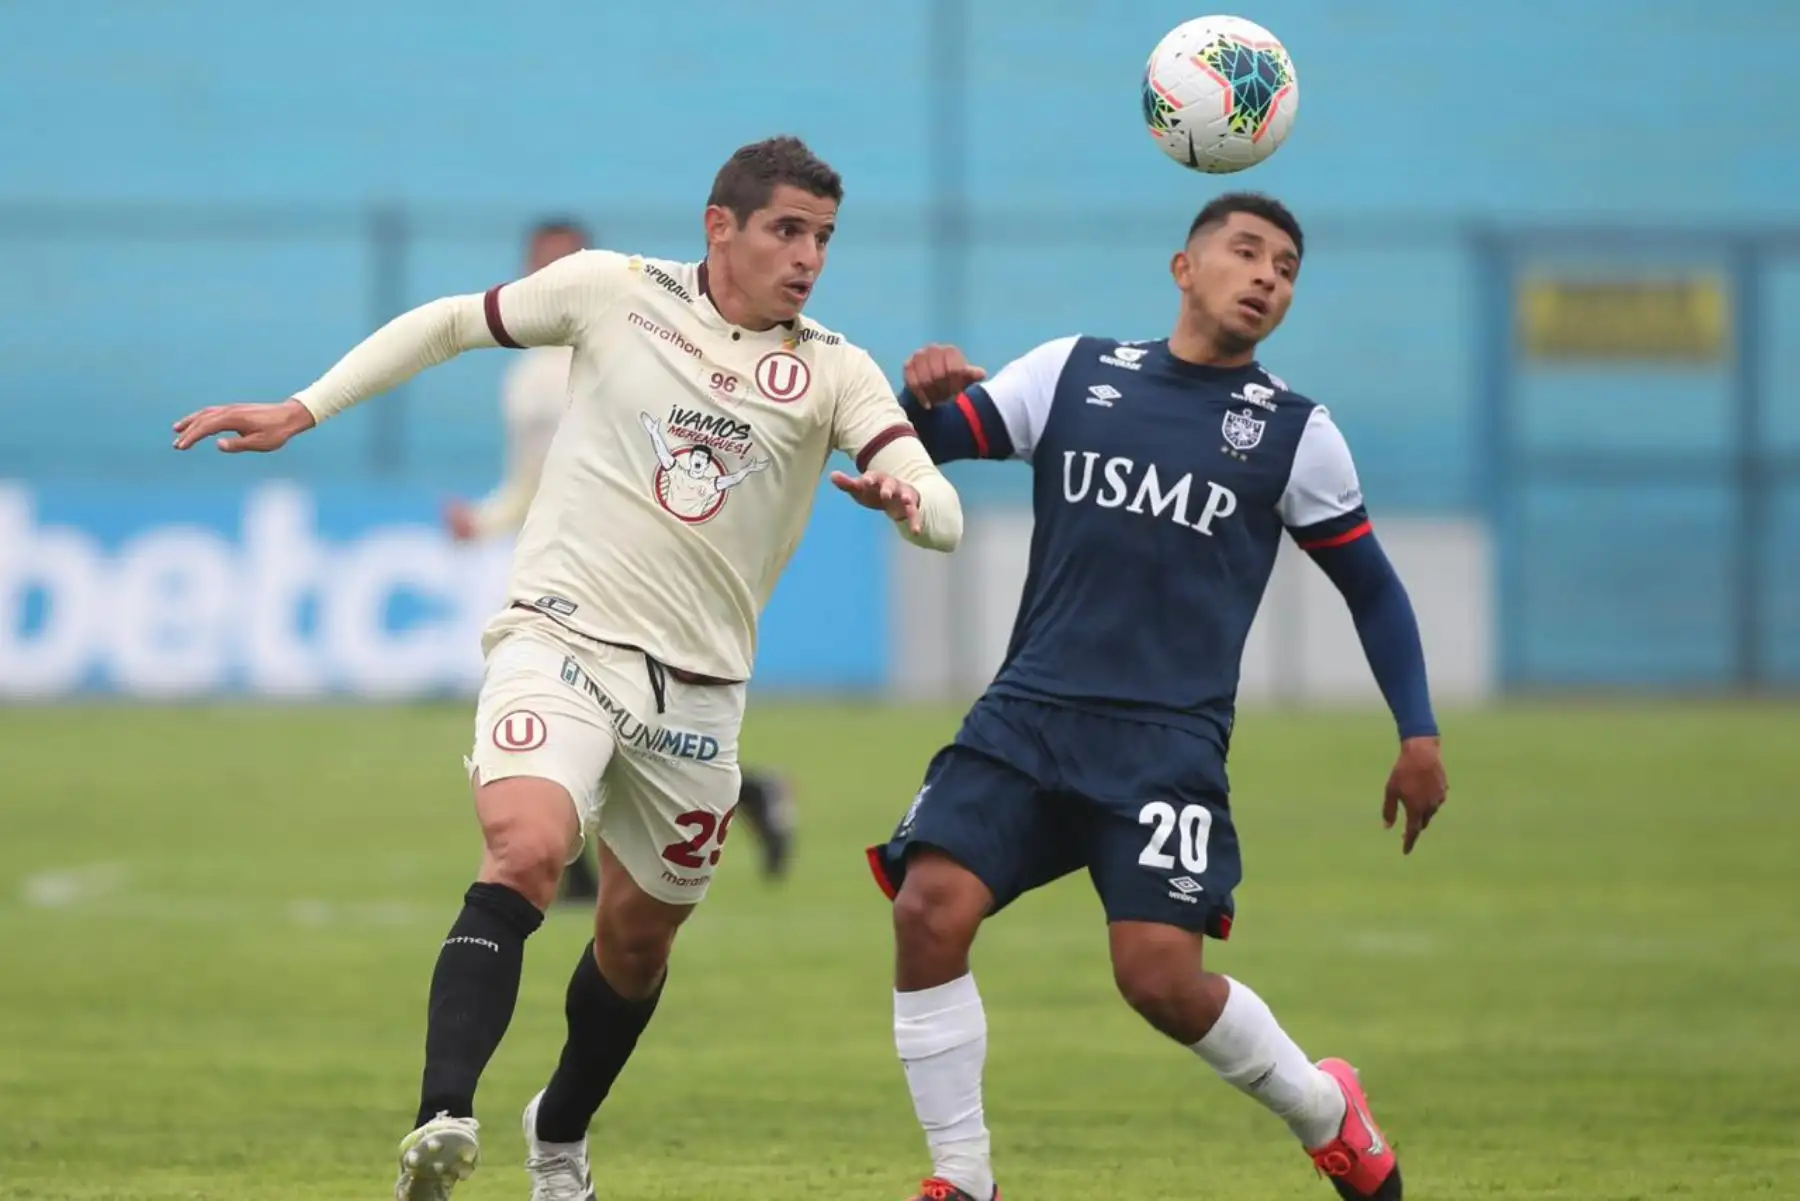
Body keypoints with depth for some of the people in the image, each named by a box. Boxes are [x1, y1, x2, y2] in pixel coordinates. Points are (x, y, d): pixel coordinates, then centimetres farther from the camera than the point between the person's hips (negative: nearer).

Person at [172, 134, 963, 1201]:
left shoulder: (835, 373, 1)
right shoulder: (613, 291, -1)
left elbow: (945, 519, -9)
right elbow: (450, 324, 12)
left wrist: (907, 497, -33)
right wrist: (301, 412, 7)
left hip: (696, 689, 3)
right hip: (562, 639, -3)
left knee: (640, 938, 13)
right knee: (527, 852, -29)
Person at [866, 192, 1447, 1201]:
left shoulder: (1295, 430, 7)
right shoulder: (1074, 373, 10)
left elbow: (1373, 587, 14)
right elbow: (930, 440, 8)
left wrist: (1420, 734, 6)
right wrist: (924, 394, -15)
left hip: (1170, 739, -2)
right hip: (1029, 711, 2)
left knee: (1159, 973, -16)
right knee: (930, 909, -18)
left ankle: (1326, 1112, 14)